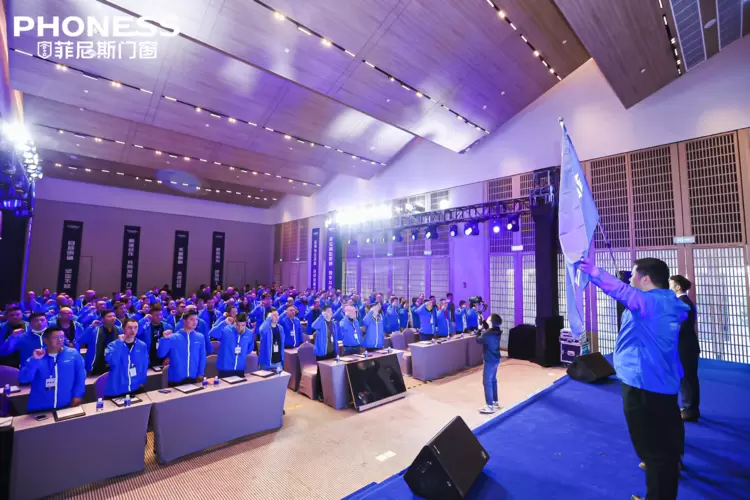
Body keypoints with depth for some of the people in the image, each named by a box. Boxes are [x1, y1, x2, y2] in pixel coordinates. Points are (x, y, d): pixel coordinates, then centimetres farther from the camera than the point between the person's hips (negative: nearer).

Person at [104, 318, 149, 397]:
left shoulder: (142, 346, 0)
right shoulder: (113, 345, -6)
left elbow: (144, 365, 5)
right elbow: (111, 361, -24)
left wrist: (142, 382, 1)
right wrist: (119, 342, -21)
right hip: (116, 389, -2)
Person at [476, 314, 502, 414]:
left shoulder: (487, 334, -27)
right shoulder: (496, 331, -2)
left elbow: (478, 340, -11)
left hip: (490, 361, -9)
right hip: (495, 359, 9)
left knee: (487, 382, 0)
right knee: (493, 380, 21)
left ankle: (490, 406, 6)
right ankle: (496, 402, 32)